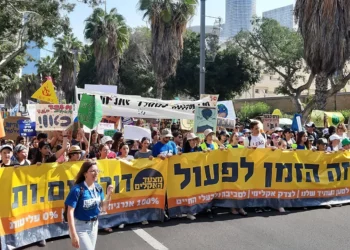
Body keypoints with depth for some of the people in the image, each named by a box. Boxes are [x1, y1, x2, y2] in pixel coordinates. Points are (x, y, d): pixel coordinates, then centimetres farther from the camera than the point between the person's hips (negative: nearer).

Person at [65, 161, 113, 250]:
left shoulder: (98, 188, -4)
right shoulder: (77, 189, -21)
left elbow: (103, 208, 5)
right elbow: (70, 212, -21)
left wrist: (108, 194, -12)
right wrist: (74, 235, -24)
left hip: (94, 225, 6)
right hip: (80, 226, -6)